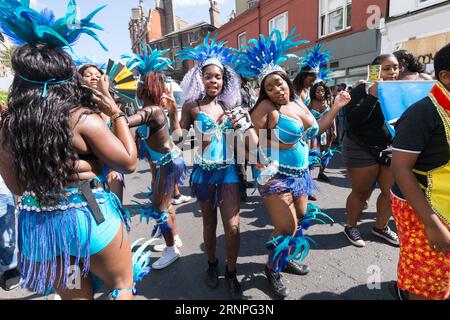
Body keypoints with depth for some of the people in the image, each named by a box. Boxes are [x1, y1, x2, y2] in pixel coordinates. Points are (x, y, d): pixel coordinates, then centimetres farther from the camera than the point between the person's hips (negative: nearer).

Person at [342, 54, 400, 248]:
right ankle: (350, 227, 24)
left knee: (391, 191, 8)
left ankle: (381, 227, 30)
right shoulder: (362, 90, -8)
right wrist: (373, 95, -26)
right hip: (362, 149, -5)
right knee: (361, 192, 3)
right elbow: (352, 120, -21)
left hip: (392, 149, 6)